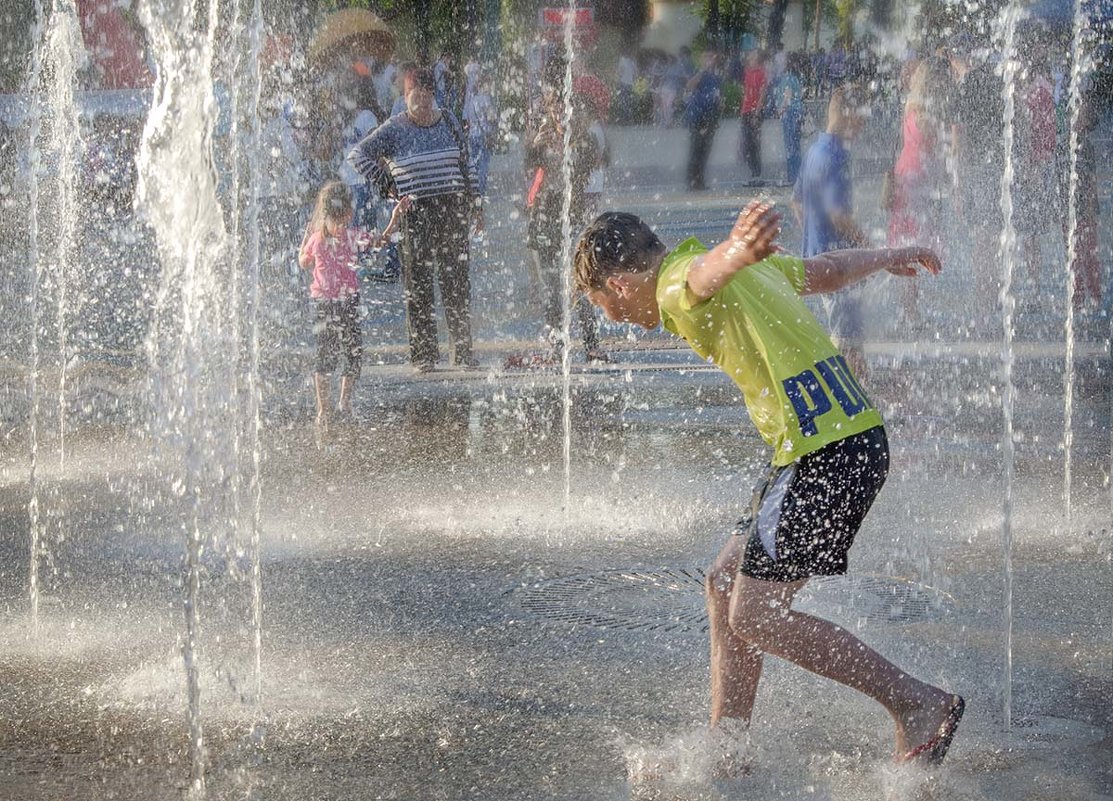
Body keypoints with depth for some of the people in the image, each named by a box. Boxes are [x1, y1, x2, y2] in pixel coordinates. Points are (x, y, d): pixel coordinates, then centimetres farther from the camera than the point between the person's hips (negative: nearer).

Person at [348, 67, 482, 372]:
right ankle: (423, 355, 1)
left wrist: (474, 203, 15)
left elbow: (464, 165, 17)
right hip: (416, 212, -3)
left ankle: (463, 351, 8)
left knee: (457, 282, 3)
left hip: (453, 211, 3)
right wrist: (388, 184, -5)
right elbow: (357, 155, -2)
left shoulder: (448, 121, 11)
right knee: (418, 284, -2)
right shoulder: (394, 129, -1)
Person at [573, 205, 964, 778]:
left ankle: (918, 705, -1)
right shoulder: (759, 272, 19)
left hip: (824, 456, -10)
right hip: (854, 436, 10)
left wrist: (740, 251, -61)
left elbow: (707, 271, -35)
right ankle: (723, 752, 21)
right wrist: (890, 258, 57)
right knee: (726, 583, 16)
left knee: (754, 616, -7)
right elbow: (829, 271, 36)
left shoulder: (677, 286, -10)